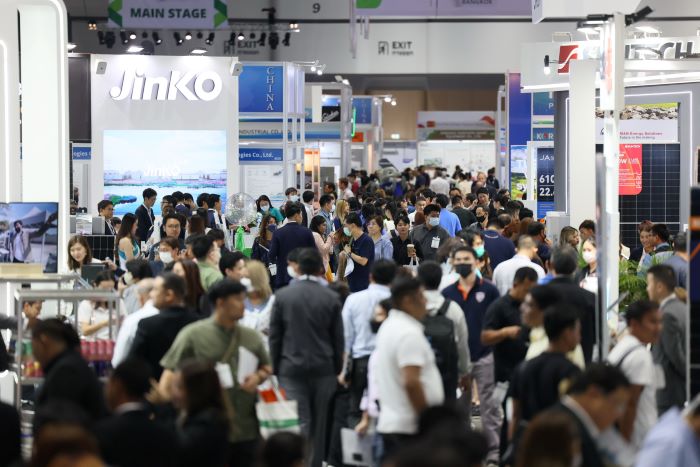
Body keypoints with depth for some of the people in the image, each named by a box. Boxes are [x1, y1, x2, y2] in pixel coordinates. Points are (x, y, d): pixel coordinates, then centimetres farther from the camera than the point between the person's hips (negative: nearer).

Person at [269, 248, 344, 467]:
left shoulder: (282, 295, -4)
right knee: (319, 422, 11)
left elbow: (274, 336, 1)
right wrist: (337, 369, 13)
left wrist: (275, 367, 10)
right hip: (323, 368, 1)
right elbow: (338, 338, 2)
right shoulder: (331, 298, -3)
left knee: (299, 423, -3)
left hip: (291, 368, -1)